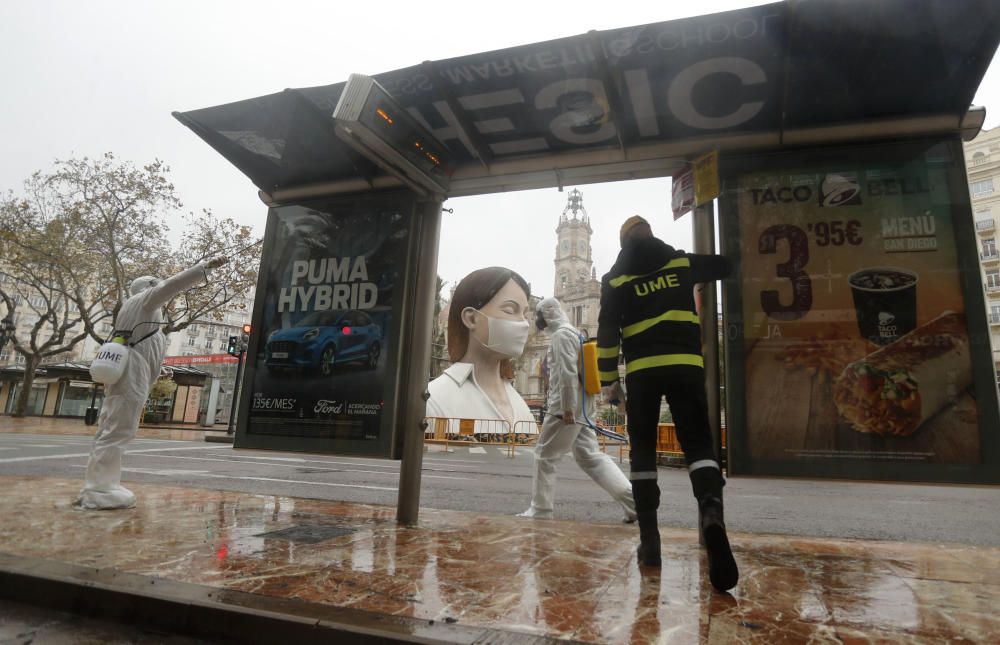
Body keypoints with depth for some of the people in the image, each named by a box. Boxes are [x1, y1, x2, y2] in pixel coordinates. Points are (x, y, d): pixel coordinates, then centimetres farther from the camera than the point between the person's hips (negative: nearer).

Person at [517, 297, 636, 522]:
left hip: (567, 407, -9)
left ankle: (540, 511, 11)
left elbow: (567, 373, -20)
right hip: (581, 406, 10)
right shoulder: (574, 333, 20)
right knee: (590, 457, 9)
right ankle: (633, 500, 4)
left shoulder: (561, 334, -10)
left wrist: (566, 408, -21)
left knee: (544, 456, 2)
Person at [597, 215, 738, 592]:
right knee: (698, 444, 2)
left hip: (641, 370, 0)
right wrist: (696, 267, 45)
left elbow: (607, 333, 0)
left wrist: (608, 381, 3)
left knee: (642, 451, 8)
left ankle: (649, 539, 7)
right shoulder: (680, 262, 12)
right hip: (685, 365, 1)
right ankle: (711, 512, -26)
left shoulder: (615, 279, 8)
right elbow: (725, 266, 27)